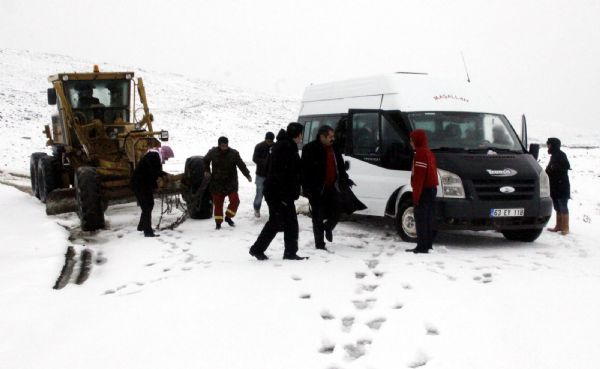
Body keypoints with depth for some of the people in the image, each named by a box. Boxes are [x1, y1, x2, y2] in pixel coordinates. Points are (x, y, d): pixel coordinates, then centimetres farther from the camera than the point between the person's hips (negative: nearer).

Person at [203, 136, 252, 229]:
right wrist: (206, 170, 6)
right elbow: (206, 160, 16)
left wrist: (247, 175, -19)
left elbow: (241, 165, -8)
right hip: (217, 183, 0)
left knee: (235, 200, -9)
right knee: (218, 203, 3)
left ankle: (228, 217, 13)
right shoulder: (213, 152, -4)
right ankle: (218, 222, 16)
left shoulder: (234, 153, -7)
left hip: (231, 183, 0)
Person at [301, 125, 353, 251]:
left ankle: (328, 227, 34)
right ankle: (319, 243, 11)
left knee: (337, 211, 3)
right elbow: (305, 170, -15)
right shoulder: (310, 149, -12)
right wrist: (307, 188, -19)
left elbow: (340, 166, 20)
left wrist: (344, 179, 8)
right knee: (318, 217, 2)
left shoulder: (334, 148, 9)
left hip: (332, 187, 6)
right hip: (317, 190, -6)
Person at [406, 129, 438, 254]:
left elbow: (419, 176, -21)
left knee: (421, 219, -8)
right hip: (431, 189, 10)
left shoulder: (420, 153, -14)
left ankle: (422, 247, -9)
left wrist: (416, 194, -21)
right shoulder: (428, 152, 18)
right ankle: (427, 244, 20)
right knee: (427, 218, 14)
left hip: (424, 190, -10)